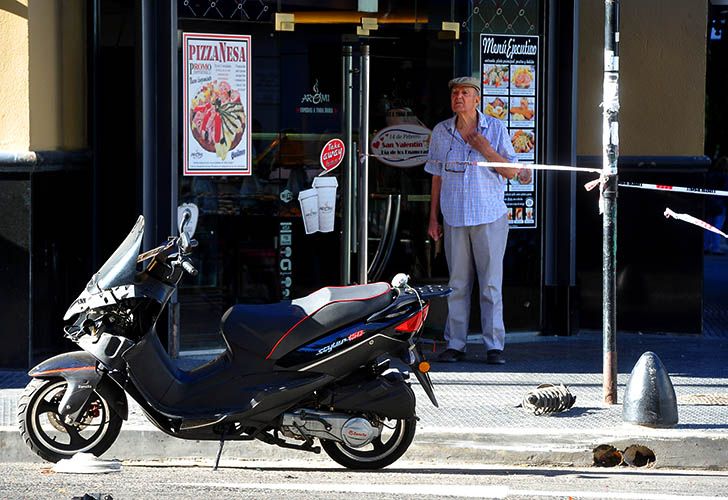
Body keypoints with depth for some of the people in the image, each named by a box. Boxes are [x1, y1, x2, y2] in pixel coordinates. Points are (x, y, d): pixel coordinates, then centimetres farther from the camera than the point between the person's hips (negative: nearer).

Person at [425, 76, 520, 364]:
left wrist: (486, 150, -13)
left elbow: (511, 172, 1)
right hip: (454, 220, 2)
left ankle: (494, 346, 0)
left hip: (490, 218, -2)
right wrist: (433, 218, 12)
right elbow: (437, 178, 14)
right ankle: (455, 344, 7)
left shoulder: (495, 129, 2)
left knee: (491, 284, -3)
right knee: (457, 284, 2)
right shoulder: (441, 132, 9)